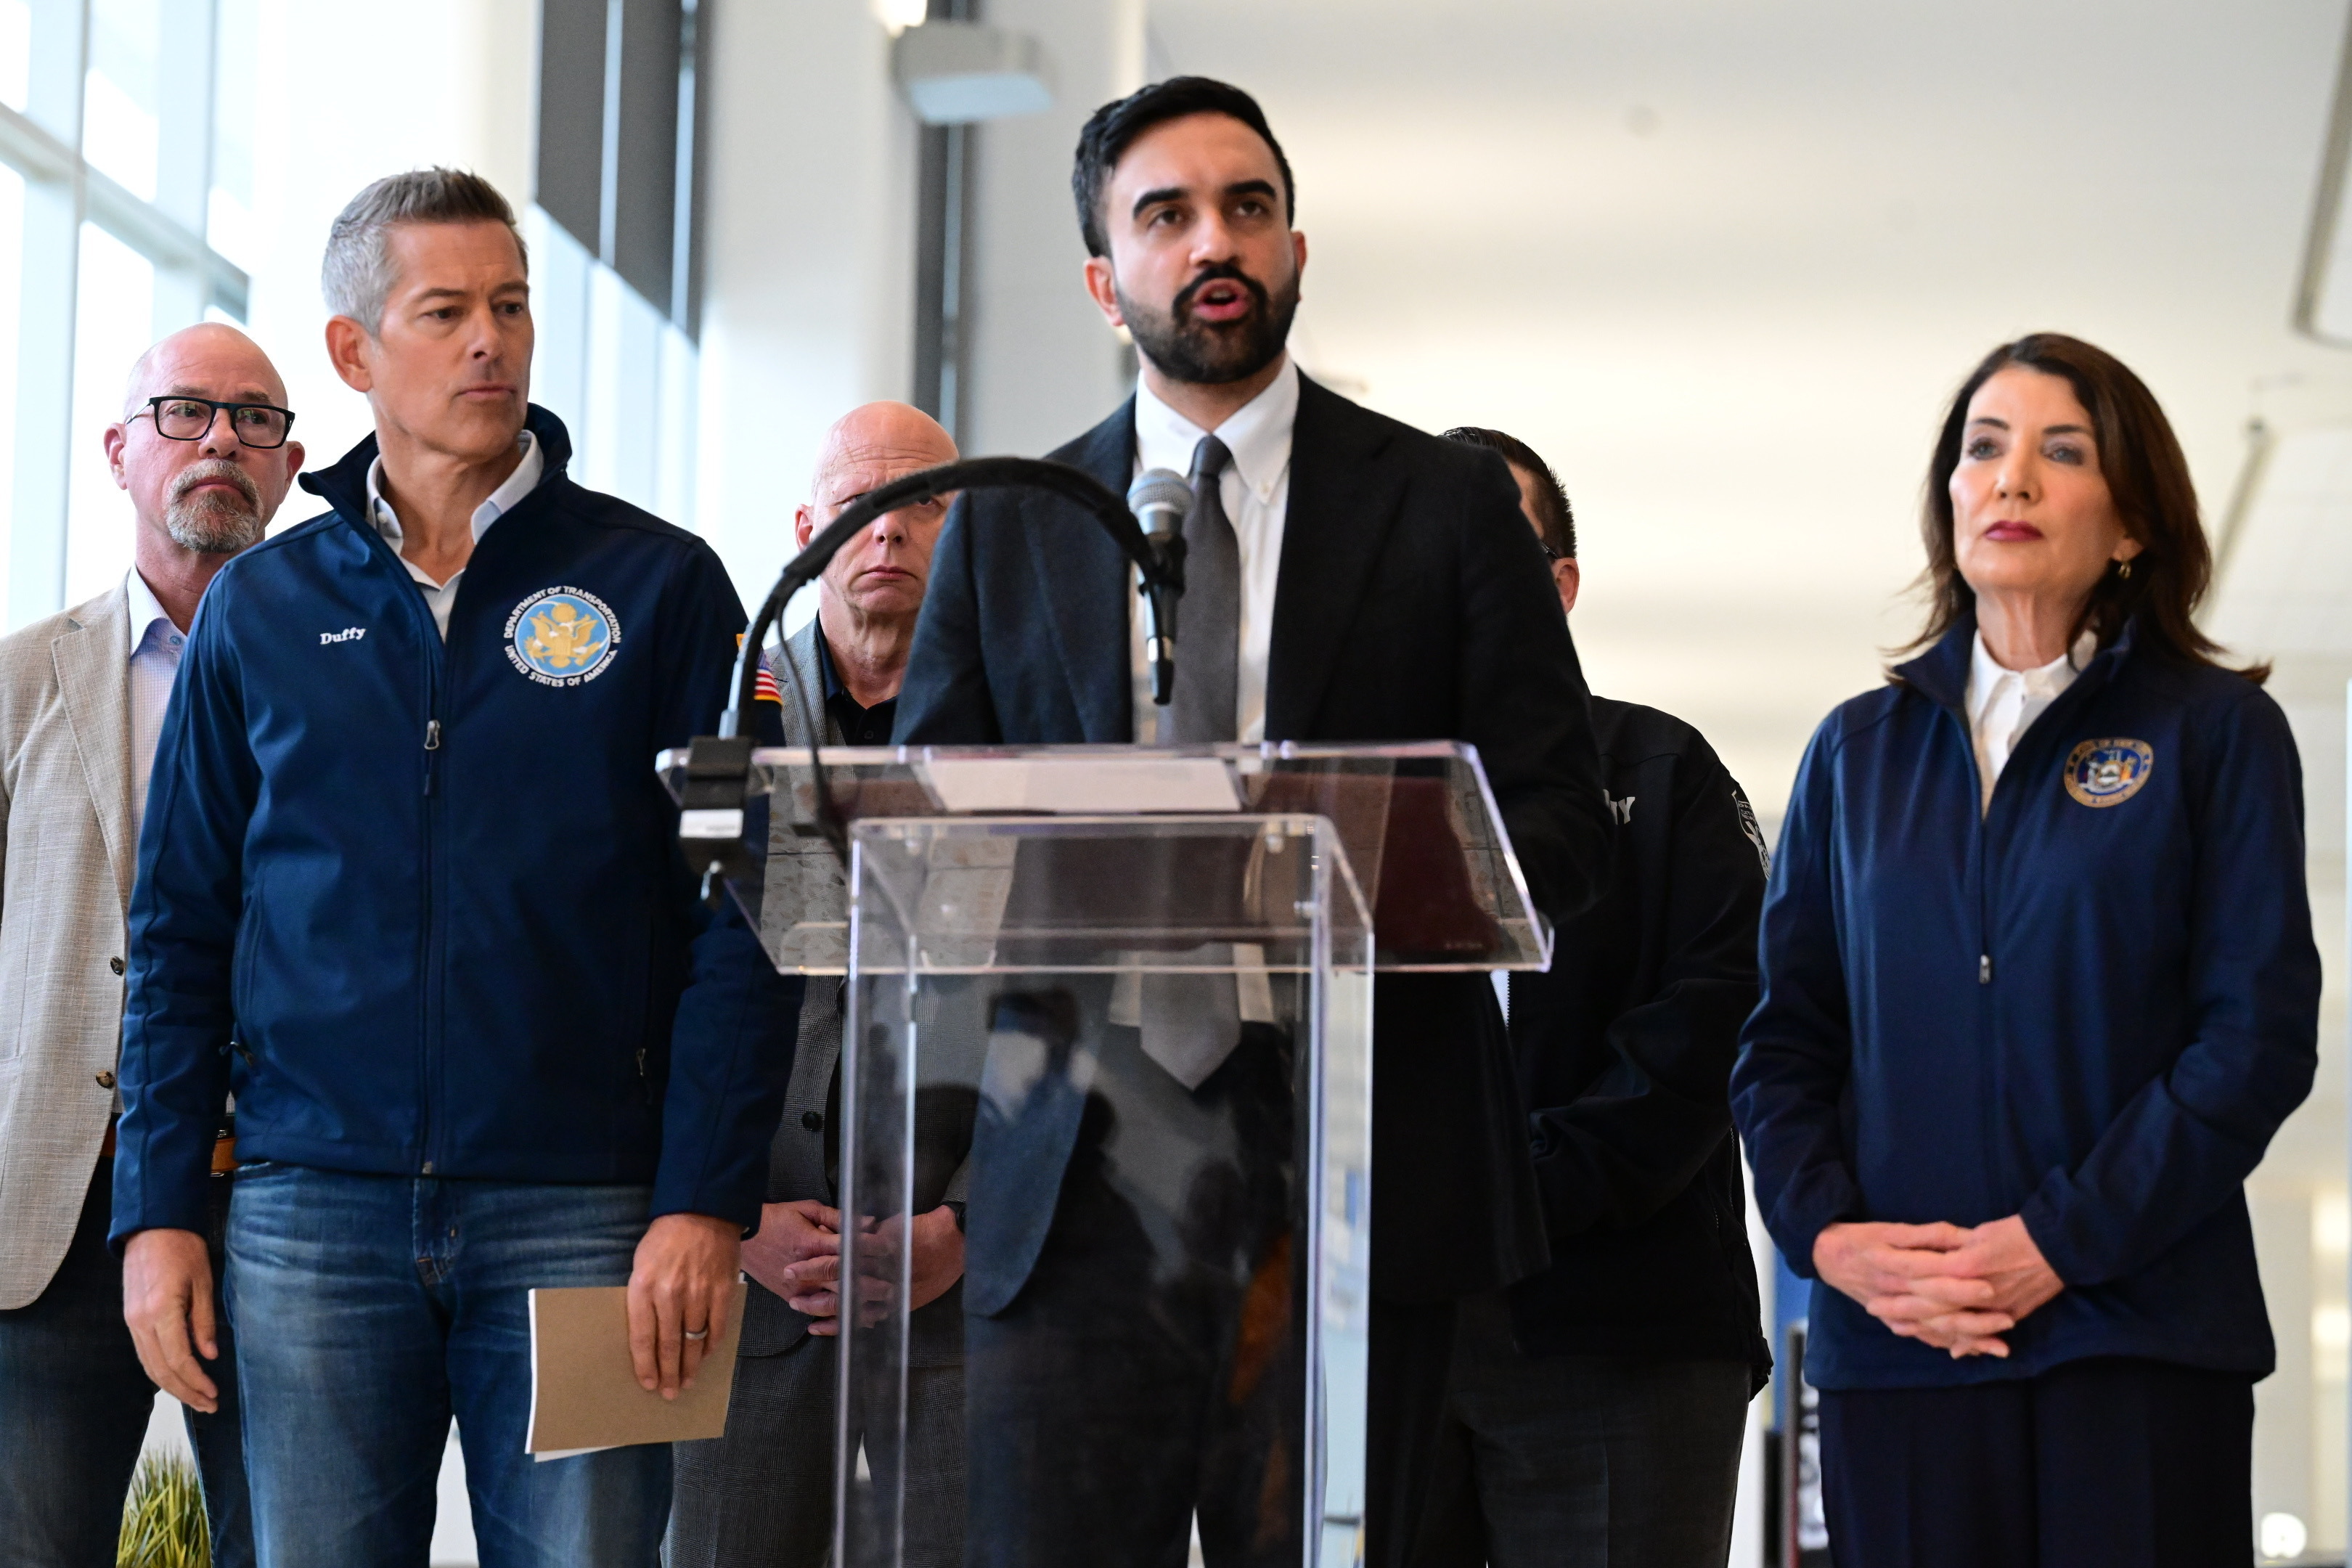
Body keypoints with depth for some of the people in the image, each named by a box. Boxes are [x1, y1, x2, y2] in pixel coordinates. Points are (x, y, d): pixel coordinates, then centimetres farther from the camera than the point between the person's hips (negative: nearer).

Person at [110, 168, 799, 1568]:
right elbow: (182, 925, 12)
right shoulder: (263, 608, 10)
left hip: (579, 1212, -2)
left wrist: (708, 1202, -10)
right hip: (315, 1212, 2)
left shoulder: (658, 585, 4)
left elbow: (740, 917, -1)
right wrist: (159, 1210, 3)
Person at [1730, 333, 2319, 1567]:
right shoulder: (1859, 750, 15)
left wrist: (2063, 1241, -12)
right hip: (1895, 1340, 3)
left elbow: (2260, 1033, -4)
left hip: (2140, 1336, -2)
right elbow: (1784, 1038, 12)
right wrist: (1825, 1234, -6)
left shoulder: (2216, 731, 4)